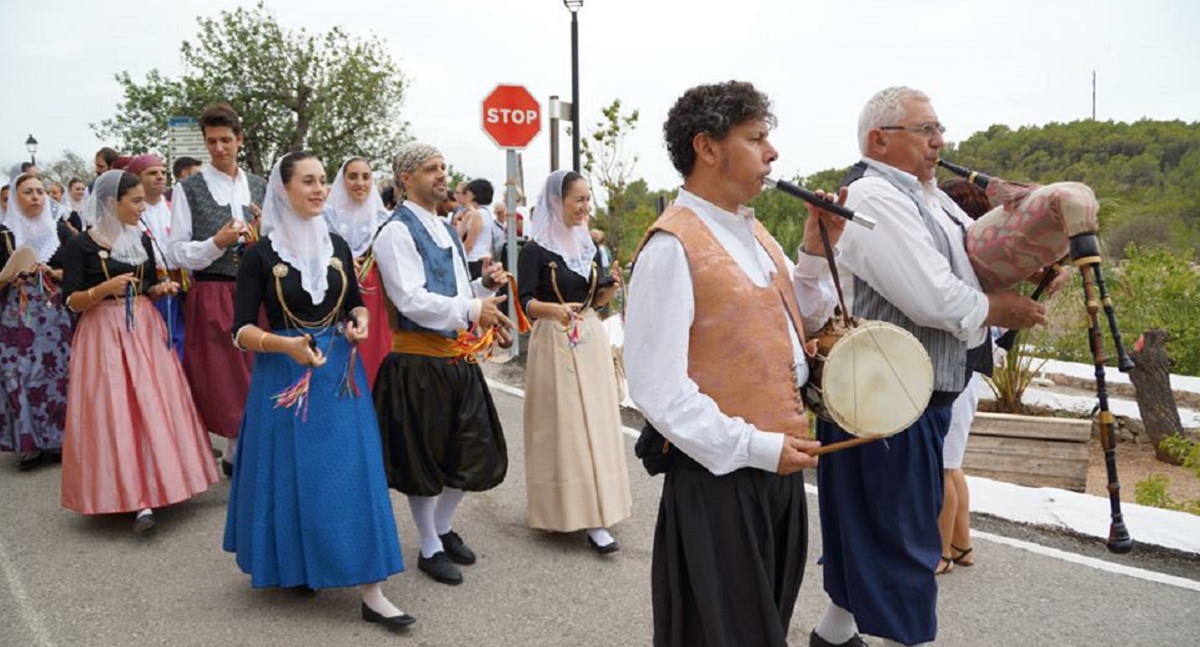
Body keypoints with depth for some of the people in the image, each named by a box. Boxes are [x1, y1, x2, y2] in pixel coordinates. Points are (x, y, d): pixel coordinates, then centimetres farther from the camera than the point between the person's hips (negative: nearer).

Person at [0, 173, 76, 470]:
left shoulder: (60, 230, 8)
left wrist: (53, 273, -10)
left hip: (57, 314, 1)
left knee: (58, 371, -2)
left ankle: (59, 438, 9)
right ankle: (29, 443, 4)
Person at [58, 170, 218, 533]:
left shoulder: (142, 239, 10)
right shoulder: (81, 246, -6)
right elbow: (70, 301, -8)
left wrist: (162, 289, -3)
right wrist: (104, 289, -24)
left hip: (143, 329, 5)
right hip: (104, 335, -4)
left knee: (152, 405, -1)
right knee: (113, 411, -7)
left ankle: (144, 496, 6)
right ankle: (126, 493, -1)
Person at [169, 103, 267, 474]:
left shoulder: (259, 187, 11)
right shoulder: (190, 188, 1)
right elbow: (177, 252, -2)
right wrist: (217, 243, -16)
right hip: (210, 296, -3)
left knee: (254, 377, 5)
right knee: (218, 379, 1)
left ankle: (237, 456, 21)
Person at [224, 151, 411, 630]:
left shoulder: (337, 246, 7)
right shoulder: (261, 254, -5)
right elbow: (241, 330, -7)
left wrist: (359, 322, -6)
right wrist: (286, 344, -24)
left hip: (339, 371, 3)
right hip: (285, 374, -3)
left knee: (352, 472, 0)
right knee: (292, 473, 5)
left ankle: (370, 591, 2)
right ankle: (293, 567, 30)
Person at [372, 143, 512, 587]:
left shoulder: (447, 231, 16)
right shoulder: (397, 232, -11)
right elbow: (413, 301, -21)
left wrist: (485, 286, 0)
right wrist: (472, 310, -26)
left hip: (458, 358, 8)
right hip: (419, 362, -8)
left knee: (472, 450, 14)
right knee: (425, 458, 6)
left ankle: (443, 527, 36)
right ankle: (430, 549, 24)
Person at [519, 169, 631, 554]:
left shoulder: (588, 245, 11)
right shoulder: (536, 250, -7)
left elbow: (597, 300, 14)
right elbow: (526, 302, -11)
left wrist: (611, 288, -6)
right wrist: (555, 309, -30)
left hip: (591, 339, 6)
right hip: (555, 343, -6)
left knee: (595, 421, 5)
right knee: (564, 424, -4)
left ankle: (594, 516, 11)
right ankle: (564, 508, 7)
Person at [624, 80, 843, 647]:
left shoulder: (753, 232, 9)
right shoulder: (673, 248, -19)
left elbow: (802, 321, 19)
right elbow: (656, 389, -23)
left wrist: (816, 253, 3)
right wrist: (754, 447, -22)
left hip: (778, 466, 8)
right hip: (719, 478, -8)